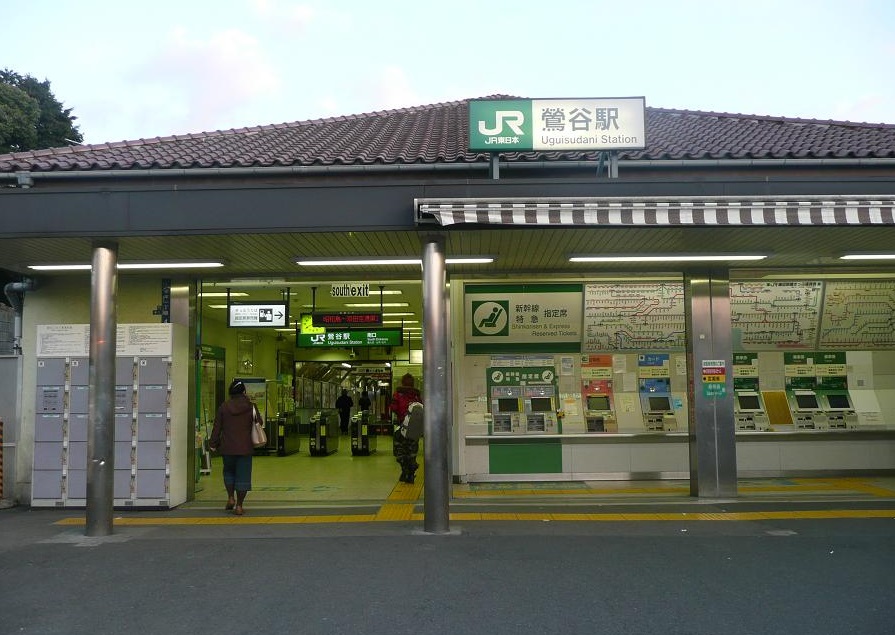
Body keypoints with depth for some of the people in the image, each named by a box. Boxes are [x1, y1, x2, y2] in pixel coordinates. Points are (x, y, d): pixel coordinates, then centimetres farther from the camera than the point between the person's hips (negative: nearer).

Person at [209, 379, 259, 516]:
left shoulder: (224, 406, -1)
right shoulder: (250, 406, -4)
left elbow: (217, 427, 2)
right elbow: (259, 423, 5)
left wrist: (213, 444, 11)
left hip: (227, 447, 1)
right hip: (245, 447, -1)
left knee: (228, 471, 24)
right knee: (243, 475, 3)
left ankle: (231, 498, 15)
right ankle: (239, 506, 4)